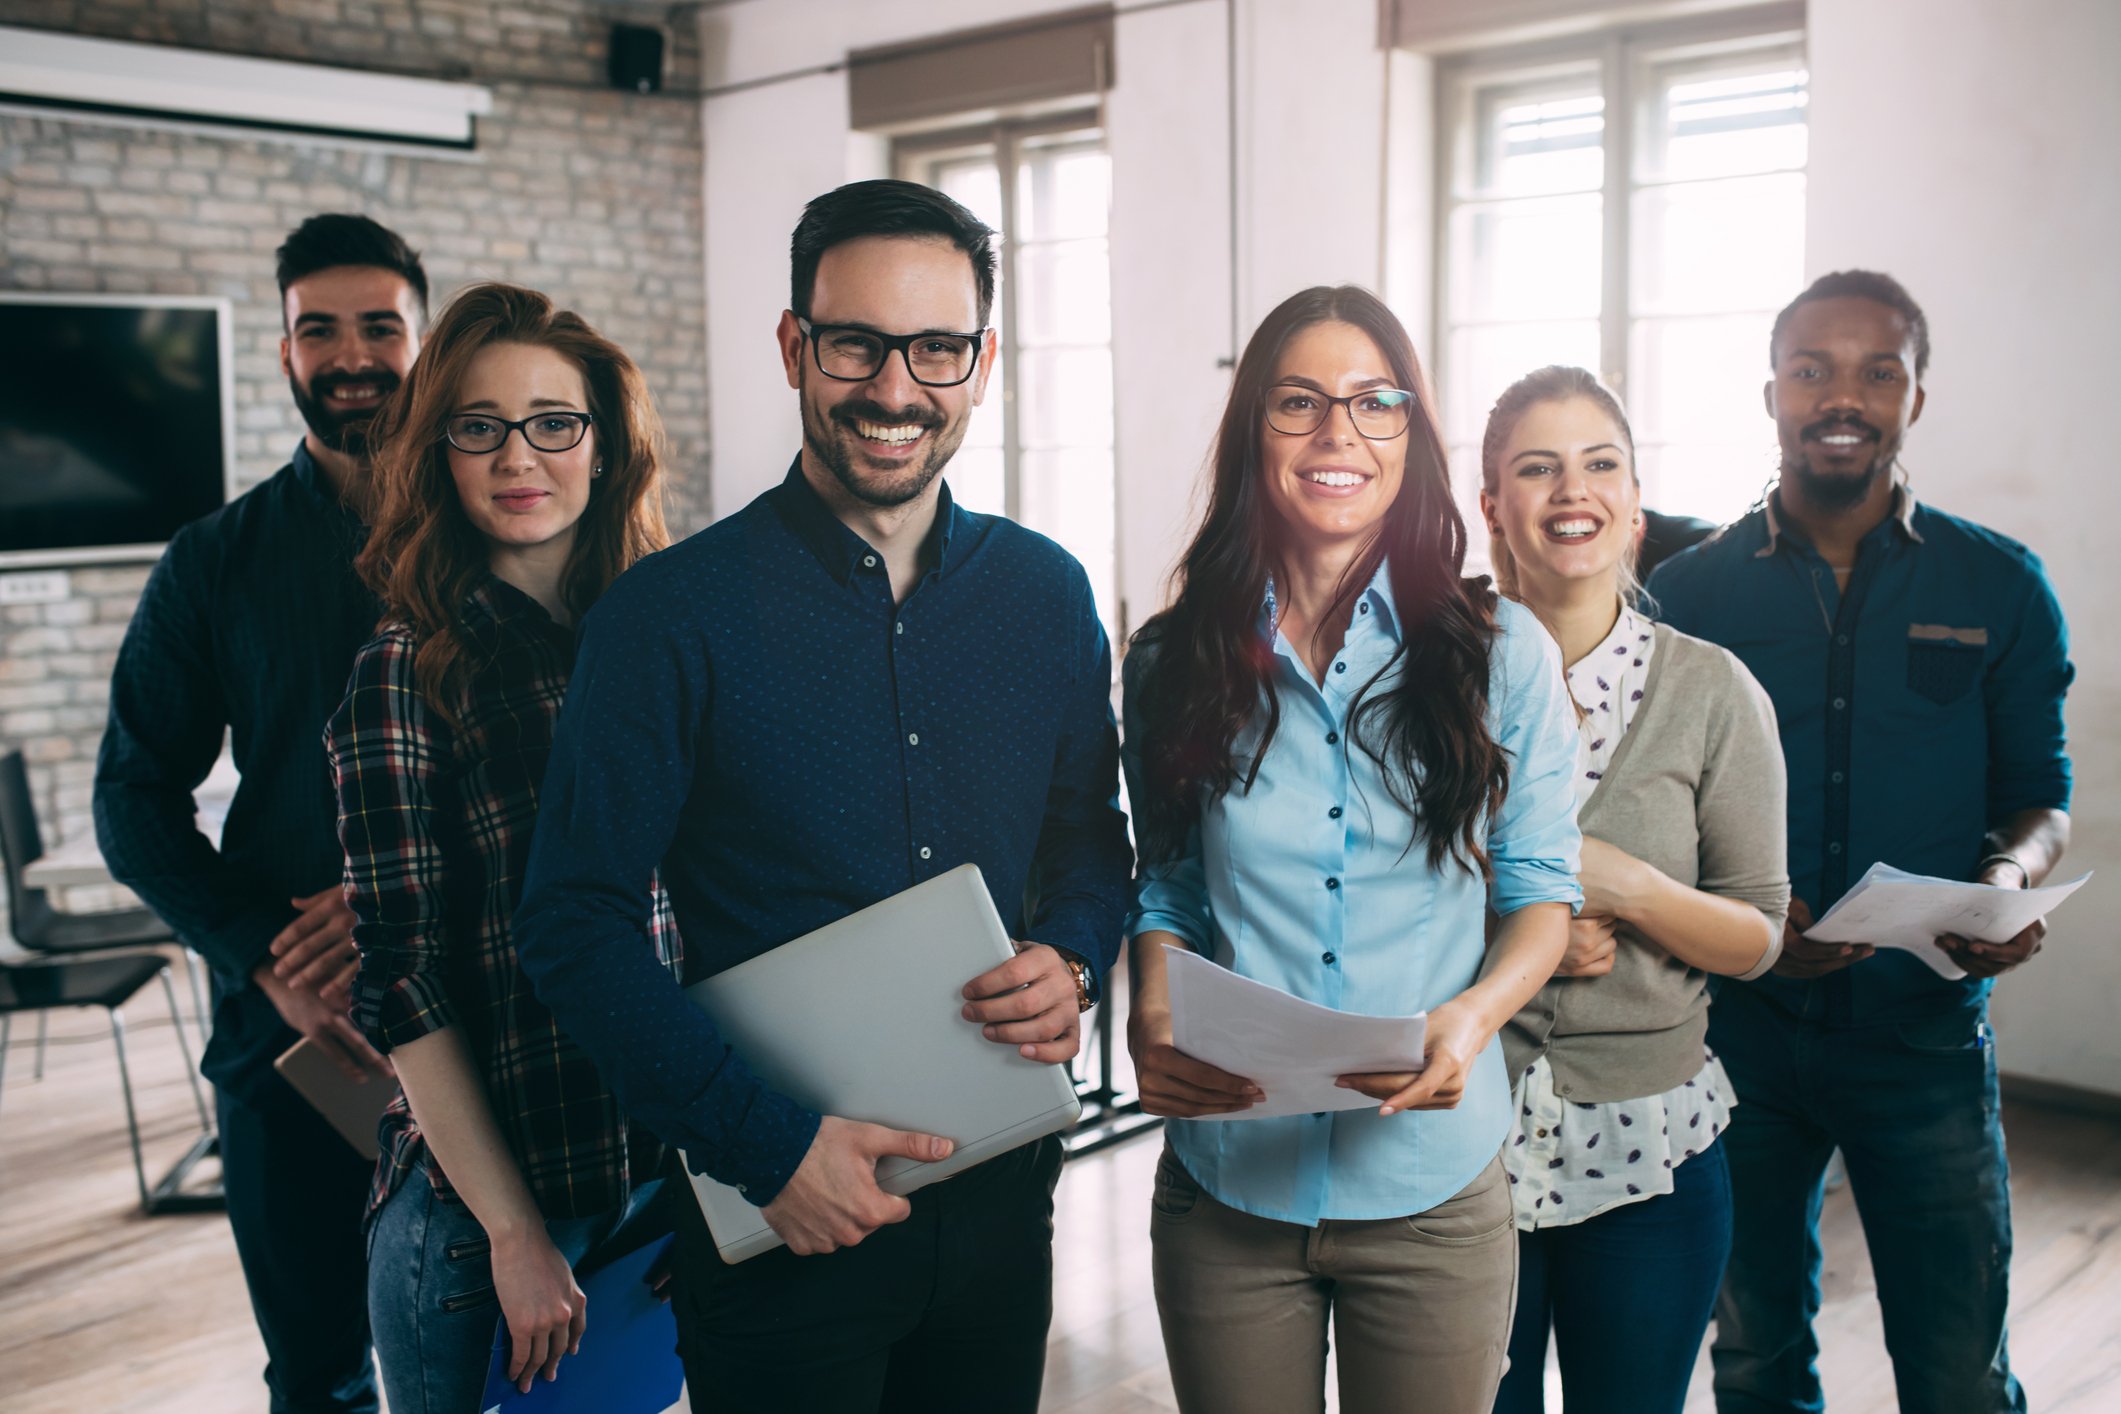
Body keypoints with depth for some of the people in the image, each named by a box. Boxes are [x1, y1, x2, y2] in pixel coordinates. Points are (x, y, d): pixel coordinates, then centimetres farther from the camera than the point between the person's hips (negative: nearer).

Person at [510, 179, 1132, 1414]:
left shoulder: (1047, 594, 1)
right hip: (779, 1220, -4)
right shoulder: (673, 614, -12)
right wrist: (765, 1140, -18)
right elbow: (577, 926, -12)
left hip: (1001, 1203, 4)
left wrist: (1073, 961, -9)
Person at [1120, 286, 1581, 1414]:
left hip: (1431, 1190, -1)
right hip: (1226, 1185, 1)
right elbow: (1166, 890, 8)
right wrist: (1152, 1025, -11)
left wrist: (1471, 1018, -17)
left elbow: (1541, 889, 2)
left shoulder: (1501, 654, -3)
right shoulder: (1174, 664, 1)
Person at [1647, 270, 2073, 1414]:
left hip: (1925, 1027, 0)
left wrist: (2010, 880, -16)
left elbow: (2038, 797, 6)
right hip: (1738, 1021, 1)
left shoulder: (2002, 588, 1)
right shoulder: (1690, 590, 0)